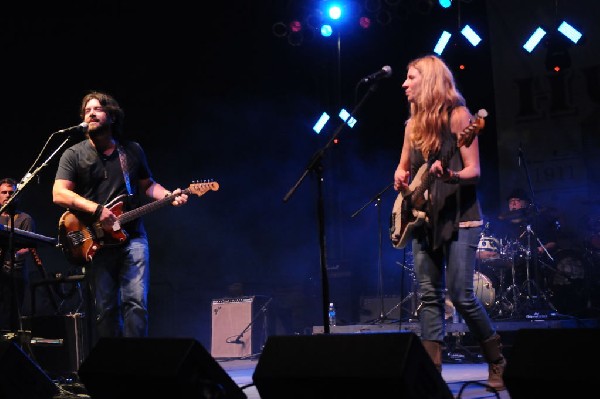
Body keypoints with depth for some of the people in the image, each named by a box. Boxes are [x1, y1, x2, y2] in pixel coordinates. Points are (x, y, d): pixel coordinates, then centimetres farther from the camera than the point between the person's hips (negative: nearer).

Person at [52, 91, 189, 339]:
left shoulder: (133, 151, 13)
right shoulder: (74, 155, 4)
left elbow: (147, 185, 22)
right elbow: (59, 194, -5)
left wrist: (169, 196, 1)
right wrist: (97, 210, -17)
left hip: (132, 237, 1)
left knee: (136, 302, -9)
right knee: (105, 309, 2)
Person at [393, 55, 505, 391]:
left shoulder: (457, 115, -6)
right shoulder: (414, 124, 12)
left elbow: (474, 170, -10)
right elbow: (403, 168, 21)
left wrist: (450, 176, -31)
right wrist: (402, 181, -2)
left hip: (459, 217, -6)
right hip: (424, 218, 7)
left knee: (461, 295, -9)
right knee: (429, 296, 2)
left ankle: (499, 363, 9)